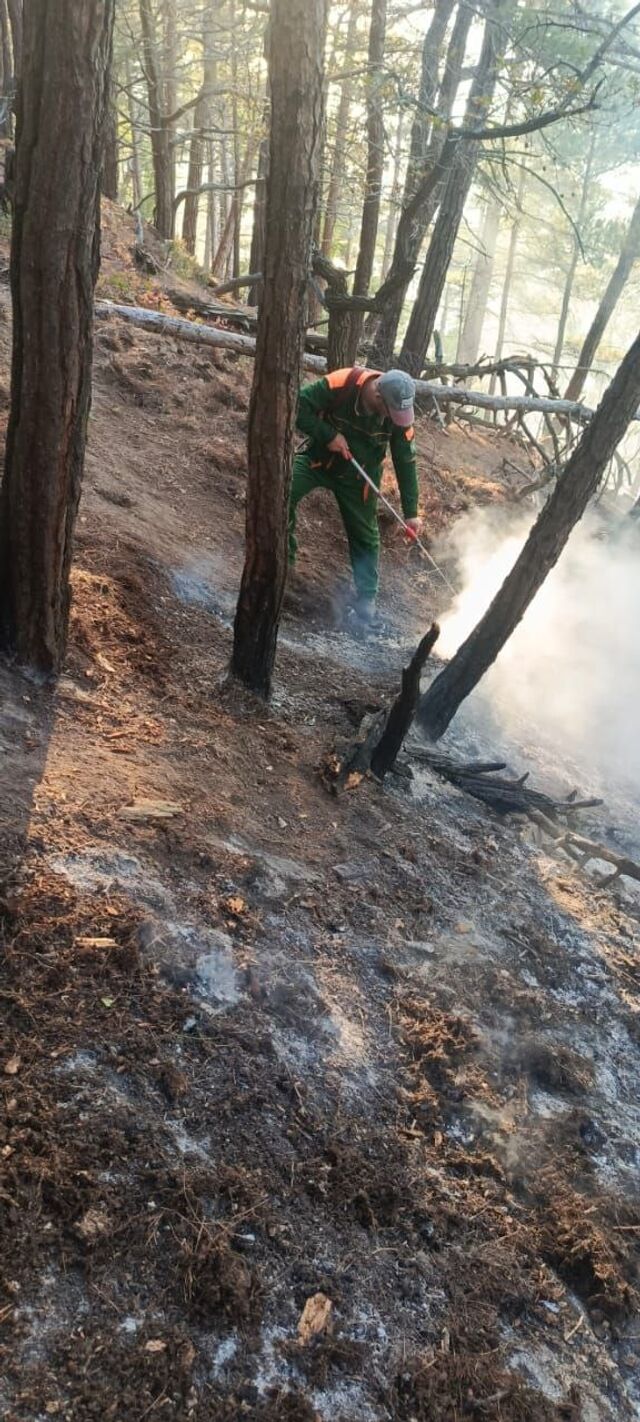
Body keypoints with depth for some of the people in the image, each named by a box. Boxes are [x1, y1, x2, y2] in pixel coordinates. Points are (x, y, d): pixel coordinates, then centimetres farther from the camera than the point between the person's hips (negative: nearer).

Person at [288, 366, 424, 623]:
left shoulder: (400, 414, -21)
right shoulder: (341, 384, -31)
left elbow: (405, 463, -13)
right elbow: (298, 405, -25)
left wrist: (411, 512, -14)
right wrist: (328, 435, -32)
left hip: (358, 474, 2)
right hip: (318, 457, -2)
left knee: (364, 534, 6)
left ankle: (367, 596, 21)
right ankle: (284, 557, -6)